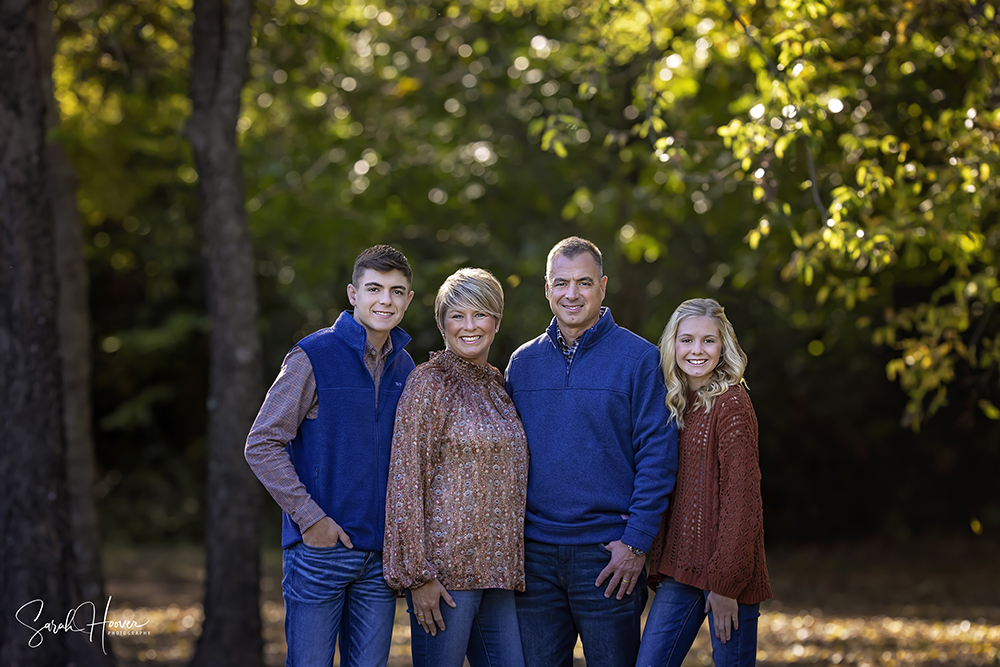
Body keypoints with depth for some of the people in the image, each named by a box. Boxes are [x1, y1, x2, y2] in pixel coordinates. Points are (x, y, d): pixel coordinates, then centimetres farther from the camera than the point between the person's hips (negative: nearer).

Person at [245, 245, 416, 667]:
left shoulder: (404, 368, 10)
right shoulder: (313, 357, -8)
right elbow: (262, 446, -9)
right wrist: (309, 517, -14)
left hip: (380, 552, 5)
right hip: (320, 549, -5)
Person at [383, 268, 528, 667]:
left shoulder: (496, 386, 15)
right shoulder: (429, 383, -7)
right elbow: (406, 481, -11)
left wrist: (513, 569, 15)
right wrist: (418, 574, -16)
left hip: (495, 571, 7)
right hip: (446, 567, -7)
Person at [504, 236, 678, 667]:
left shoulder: (639, 358, -2)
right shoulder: (523, 363, 11)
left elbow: (658, 454, -5)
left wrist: (637, 542, -12)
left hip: (607, 552, -3)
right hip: (533, 552, 3)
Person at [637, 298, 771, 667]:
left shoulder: (731, 404, -9)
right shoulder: (678, 406, 13)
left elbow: (742, 498, -13)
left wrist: (726, 581, -16)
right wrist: (660, 565, 5)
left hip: (726, 570, -6)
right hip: (681, 567, 7)